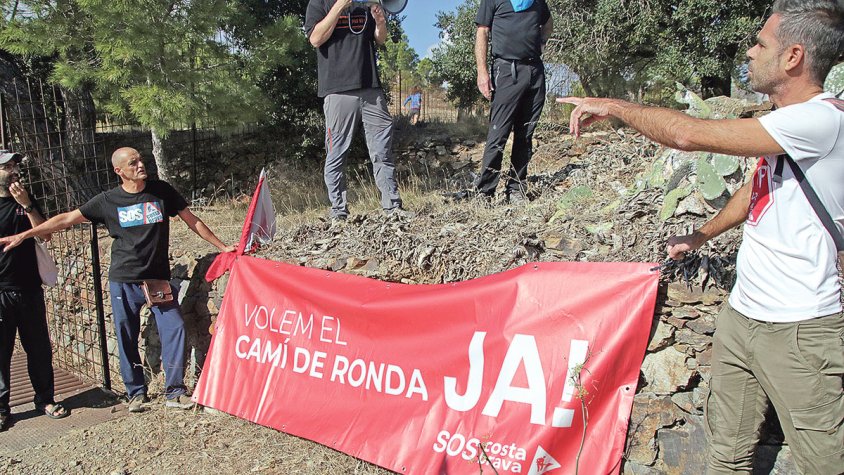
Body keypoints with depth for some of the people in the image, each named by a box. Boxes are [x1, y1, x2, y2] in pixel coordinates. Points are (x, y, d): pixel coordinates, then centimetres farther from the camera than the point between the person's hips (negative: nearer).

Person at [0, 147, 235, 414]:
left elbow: (192, 221, 7)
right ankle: (136, 392, 21)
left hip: (158, 279, 0)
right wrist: (23, 235, 2)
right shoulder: (108, 201, 1)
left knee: (174, 328, -11)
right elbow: (66, 219, 5)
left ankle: (174, 392, 0)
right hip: (123, 282, 0)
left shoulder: (162, 191, 1)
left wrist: (221, 246, 6)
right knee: (127, 339, 5)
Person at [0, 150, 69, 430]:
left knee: (39, 348, 9)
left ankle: (45, 400, 21)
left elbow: (45, 235, 0)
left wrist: (27, 205, -12)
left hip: (29, 289, 3)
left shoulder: (27, 201, 10)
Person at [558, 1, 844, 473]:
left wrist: (614, 106, -12)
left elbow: (690, 134, -26)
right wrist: (703, 235, 29)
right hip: (741, 312, 9)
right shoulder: (790, 121, 10)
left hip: (797, 328, -9)